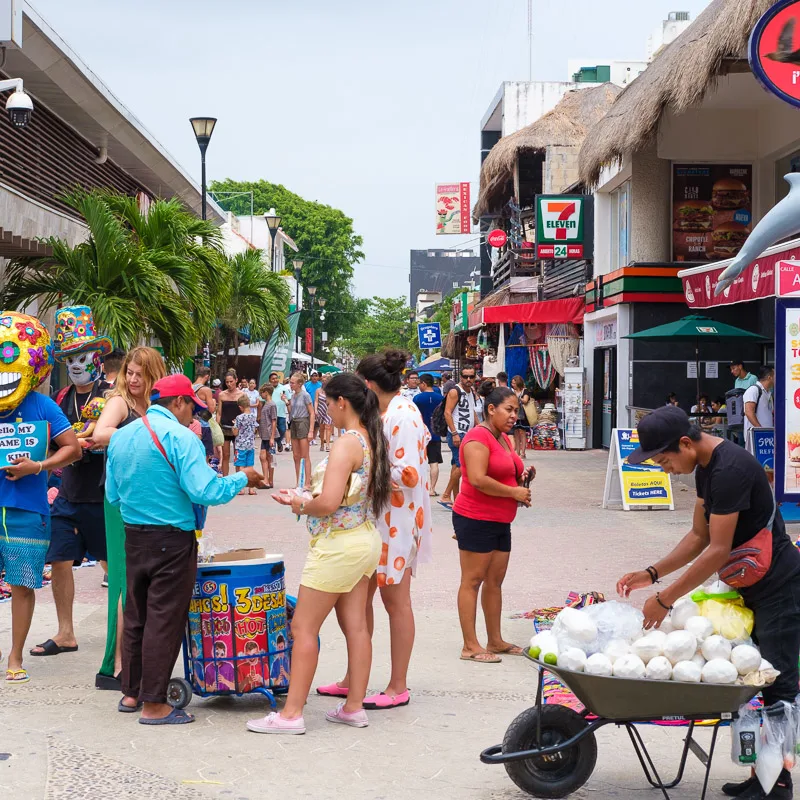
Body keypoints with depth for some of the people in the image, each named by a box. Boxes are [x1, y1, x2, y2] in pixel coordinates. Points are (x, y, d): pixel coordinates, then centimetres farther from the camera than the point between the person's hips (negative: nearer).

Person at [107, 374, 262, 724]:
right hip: (172, 540, -7)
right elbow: (205, 491, -22)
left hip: (133, 537, 7)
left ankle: (131, 692, 27)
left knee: (135, 616, 18)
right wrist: (241, 478, -7)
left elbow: (113, 494, 12)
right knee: (164, 621, 0)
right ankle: (153, 704, 5)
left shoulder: (121, 436, 7)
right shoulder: (180, 437, -16)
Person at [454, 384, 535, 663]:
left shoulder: (503, 439, 16)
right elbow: (478, 479, -25)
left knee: (495, 581, 13)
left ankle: (495, 641, 20)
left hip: (500, 522, 10)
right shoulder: (478, 437, -15)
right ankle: (470, 646, -3)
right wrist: (514, 492, -18)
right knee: (473, 580, -5)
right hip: (475, 520, -10)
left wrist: (524, 477, 8)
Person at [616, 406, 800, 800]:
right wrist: (653, 573, 2)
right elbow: (699, 536, 12)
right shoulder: (706, 468, 6)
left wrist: (665, 599, -20)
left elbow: (718, 551, -25)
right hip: (749, 586, 10)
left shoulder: (730, 469, -26)